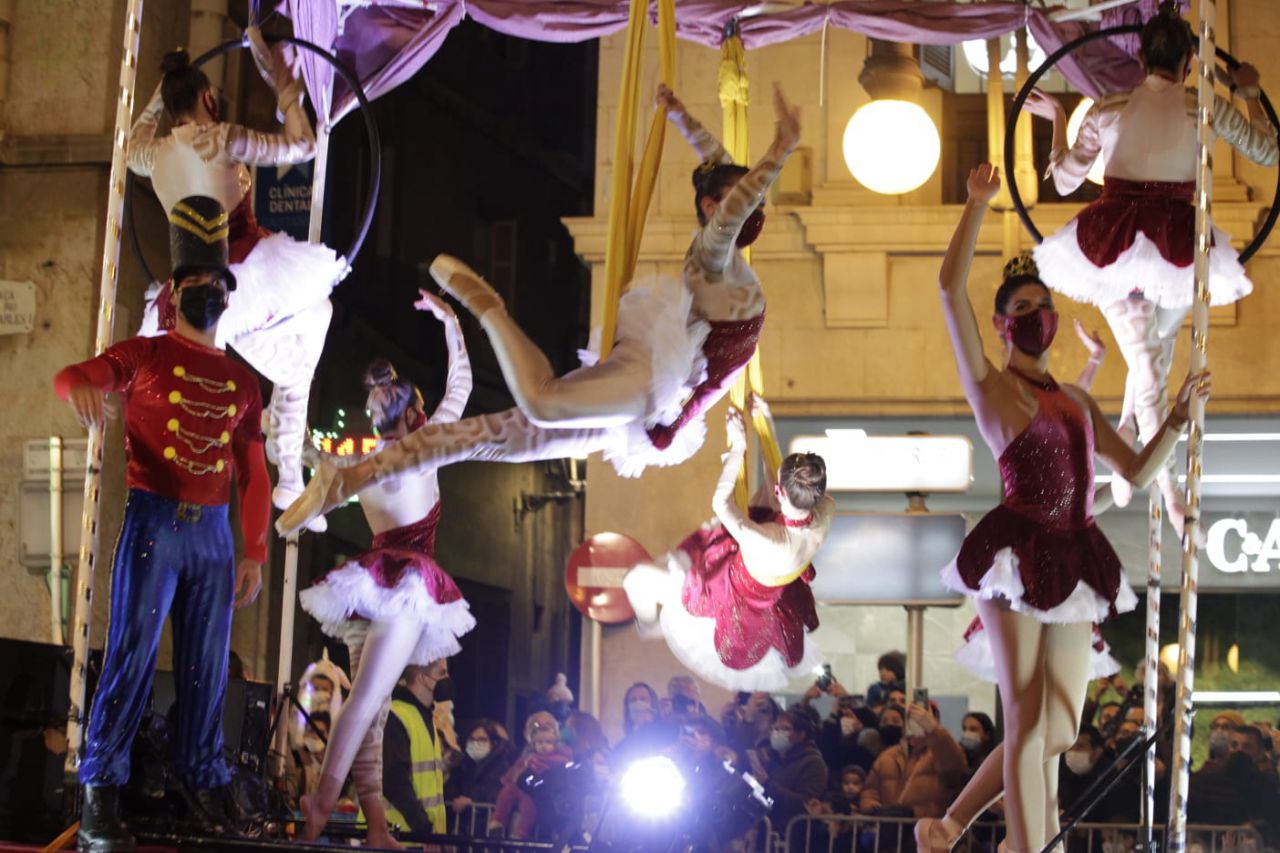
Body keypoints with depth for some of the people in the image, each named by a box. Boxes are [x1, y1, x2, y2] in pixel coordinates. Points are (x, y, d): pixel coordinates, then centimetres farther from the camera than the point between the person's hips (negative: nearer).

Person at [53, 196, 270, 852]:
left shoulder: (241, 382, 15)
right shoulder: (144, 355, 5)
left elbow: (254, 474, 14)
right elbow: (74, 376, -11)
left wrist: (254, 553, 6)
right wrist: (80, 384, -37)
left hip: (215, 533, 4)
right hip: (153, 522, -4)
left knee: (207, 666, 4)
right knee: (132, 654, -9)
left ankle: (207, 790, 8)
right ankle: (100, 796, -9)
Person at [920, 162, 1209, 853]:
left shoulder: (1076, 400, 20)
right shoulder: (989, 385, 3)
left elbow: (1136, 471, 22)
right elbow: (950, 287, -10)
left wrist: (1180, 414, 9)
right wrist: (977, 205, -7)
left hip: (1074, 561, 7)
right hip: (1016, 555, -6)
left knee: (1059, 731, 9)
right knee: (1028, 721, -8)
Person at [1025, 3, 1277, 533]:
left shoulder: (1107, 111, 1)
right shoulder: (1205, 108, -1)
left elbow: (1065, 179, 10)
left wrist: (1056, 119, 25)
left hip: (1114, 244, 1)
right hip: (1178, 245, 0)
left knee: (1144, 367, 1)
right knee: (1157, 356, 23)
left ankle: (1170, 491, -9)